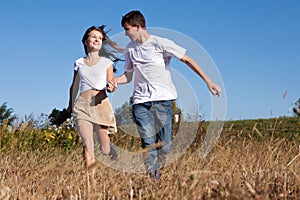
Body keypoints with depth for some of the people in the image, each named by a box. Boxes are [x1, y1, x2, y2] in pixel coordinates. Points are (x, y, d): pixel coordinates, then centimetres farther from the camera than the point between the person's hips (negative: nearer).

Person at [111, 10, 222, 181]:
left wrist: (208, 81, -10)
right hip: (140, 101, 4)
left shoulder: (161, 43, -2)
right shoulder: (130, 48, 15)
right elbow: (128, 76, 21)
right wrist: (116, 81, -3)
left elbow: (187, 60, -3)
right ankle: (153, 179, -2)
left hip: (162, 99, -3)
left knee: (165, 143, -6)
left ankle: (158, 168, 18)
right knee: (147, 143, -7)